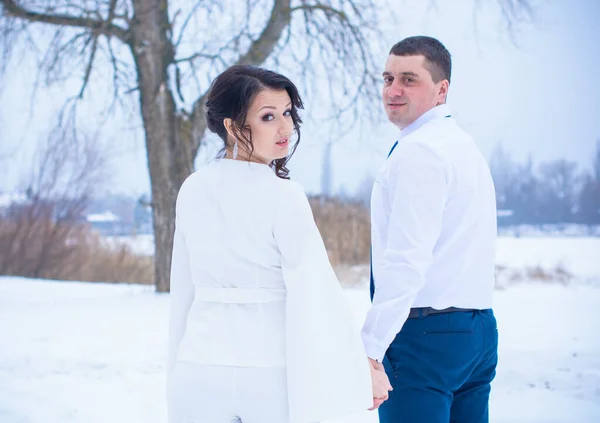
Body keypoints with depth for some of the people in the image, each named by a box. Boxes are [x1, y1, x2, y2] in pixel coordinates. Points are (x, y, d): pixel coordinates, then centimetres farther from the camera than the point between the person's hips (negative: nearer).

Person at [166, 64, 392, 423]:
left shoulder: (192, 191, 3)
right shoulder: (283, 197, -12)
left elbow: (183, 290, 9)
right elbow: (318, 293, -13)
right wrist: (365, 367, -4)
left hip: (199, 369, 5)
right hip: (272, 373, -4)